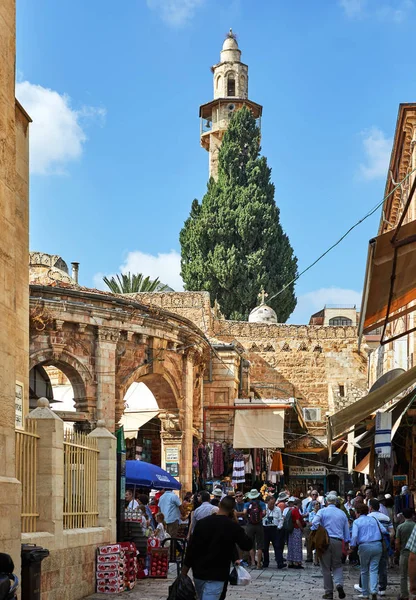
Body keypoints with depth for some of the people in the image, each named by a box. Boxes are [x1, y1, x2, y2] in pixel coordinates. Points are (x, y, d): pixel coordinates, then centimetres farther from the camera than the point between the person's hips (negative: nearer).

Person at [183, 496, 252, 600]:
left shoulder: (202, 523, -1)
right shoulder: (233, 526, -9)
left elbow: (191, 549, -1)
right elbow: (247, 545, 0)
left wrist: (183, 574, 5)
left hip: (198, 573, 4)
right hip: (216, 575, -4)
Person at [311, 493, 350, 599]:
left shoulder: (322, 511, 1)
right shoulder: (342, 513, 11)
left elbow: (314, 523, -16)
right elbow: (347, 530, 14)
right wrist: (347, 544, 20)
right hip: (338, 541, 2)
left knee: (326, 567, 4)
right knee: (337, 565, 13)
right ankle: (339, 584, -13)